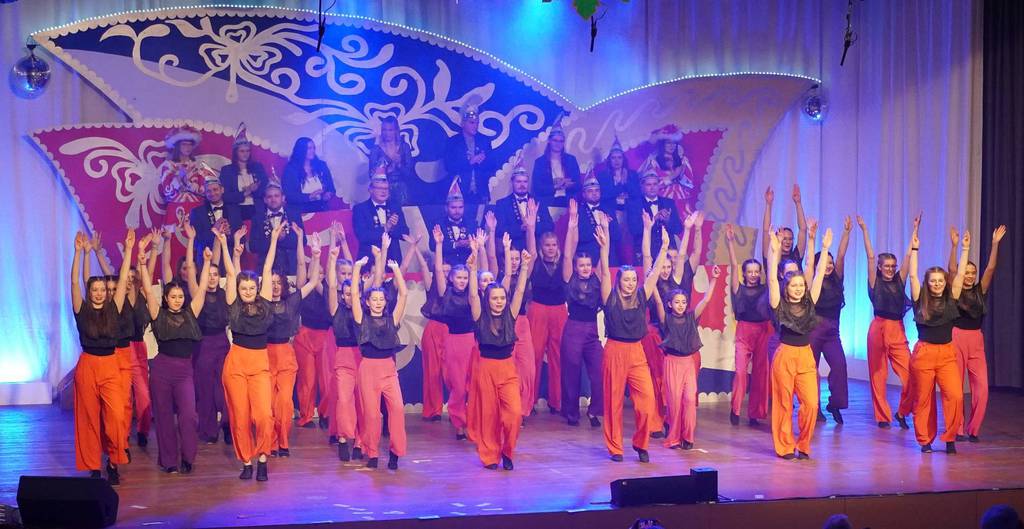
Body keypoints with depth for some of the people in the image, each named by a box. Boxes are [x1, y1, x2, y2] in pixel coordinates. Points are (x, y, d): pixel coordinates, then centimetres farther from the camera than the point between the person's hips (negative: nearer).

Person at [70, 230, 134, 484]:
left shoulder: (113, 309, 3)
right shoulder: (82, 310, 0)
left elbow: (122, 280, 0)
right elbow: (75, 281, -8)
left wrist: (128, 250, -3)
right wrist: (80, 252, -17)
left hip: (110, 367, 1)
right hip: (87, 367, 0)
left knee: (116, 417, -11)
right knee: (89, 418, 4)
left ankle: (113, 463, 6)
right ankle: (93, 466, 14)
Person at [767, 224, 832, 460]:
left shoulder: (809, 303, 7)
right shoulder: (780, 305, -2)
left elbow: (818, 275, 6)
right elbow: (772, 279, -12)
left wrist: (825, 249, 2)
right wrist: (774, 252, -18)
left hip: (806, 356, 3)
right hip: (784, 355, -3)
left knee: (811, 403, -6)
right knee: (784, 404, 3)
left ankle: (803, 445, 11)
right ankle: (785, 447, 15)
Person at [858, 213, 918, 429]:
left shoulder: (899, 281, 11)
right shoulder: (875, 282, 3)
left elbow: (909, 255, 9)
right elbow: (870, 256, -3)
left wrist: (915, 229, 6)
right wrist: (864, 230, -6)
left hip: (898, 331, 3)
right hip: (878, 328, -3)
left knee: (910, 374, -8)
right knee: (878, 375, 3)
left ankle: (902, 412, 12)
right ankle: (883, 417, 13)